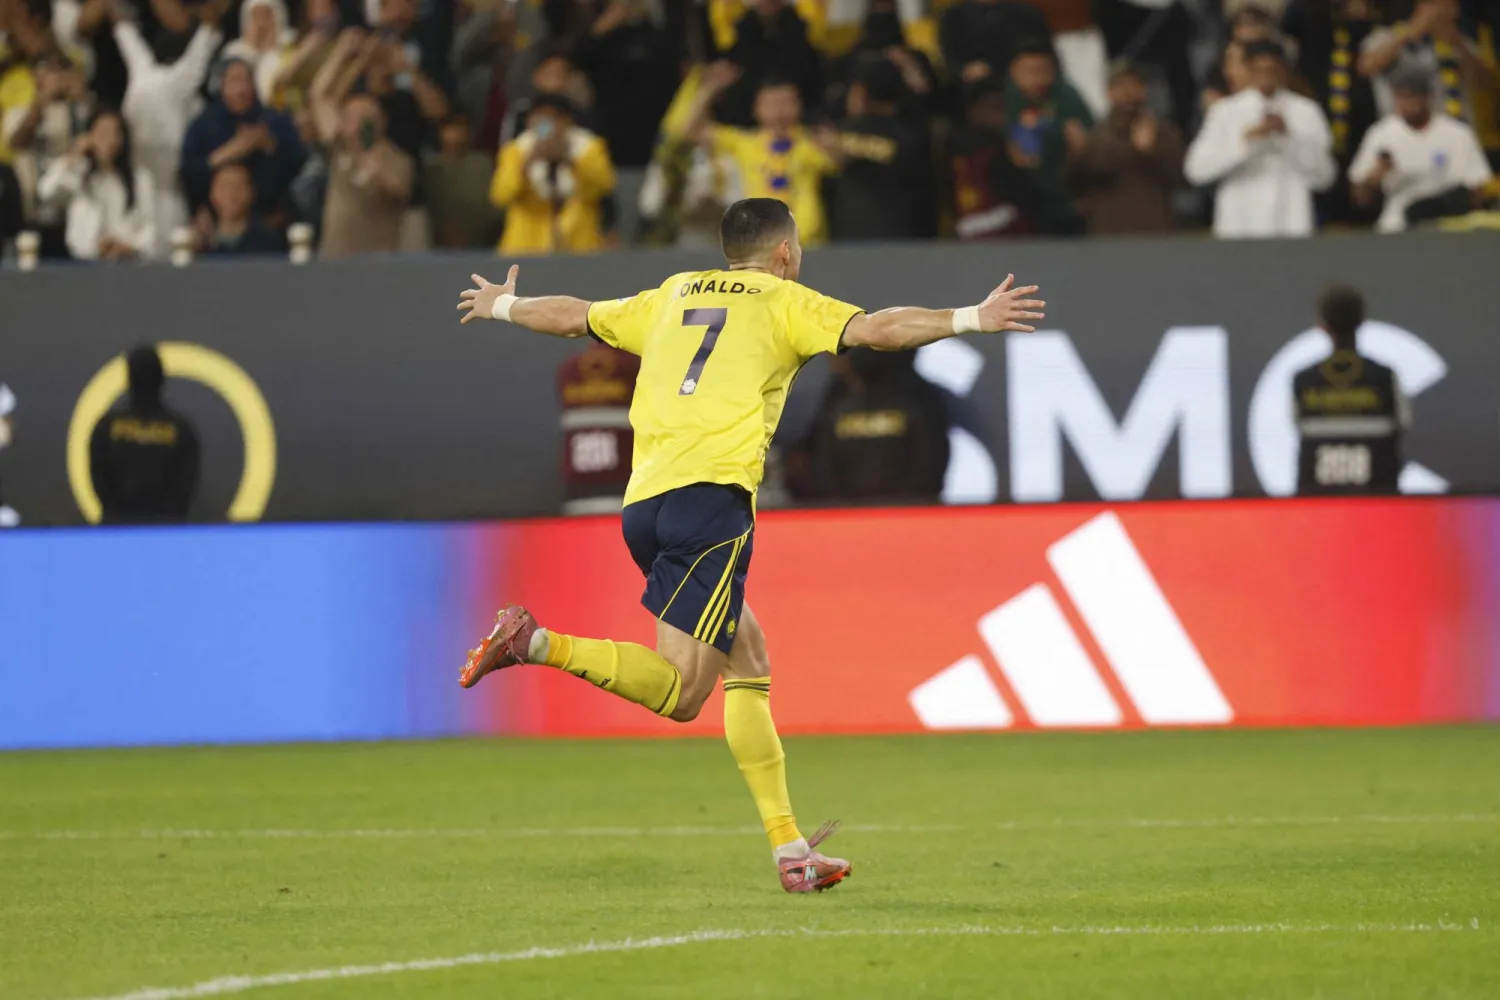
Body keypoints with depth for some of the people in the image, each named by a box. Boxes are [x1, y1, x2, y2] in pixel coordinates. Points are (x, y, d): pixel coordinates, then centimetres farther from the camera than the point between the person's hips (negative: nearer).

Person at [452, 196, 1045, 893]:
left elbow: (570, 316, 35)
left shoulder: (671, 297, 26)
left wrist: (502, 306, 53)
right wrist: (971, 319, -1)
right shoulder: (784, 302, 11)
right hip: (712, 492, -7)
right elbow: (873, 330, -4)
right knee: (680, 693, -10)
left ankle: (790, 849, 9)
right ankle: (536, 644, -25)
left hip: (643, 502, 7)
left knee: (748, 658, 14)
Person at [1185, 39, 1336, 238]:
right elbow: (1197, 169, -6)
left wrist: (1289, 138, -11)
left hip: (1292, 228, 1)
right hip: (1239, 227, 0)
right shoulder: (1226, 112, 4)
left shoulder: (1306, 112, 6)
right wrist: (1246, 139, -16)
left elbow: (1323, 176, 3)